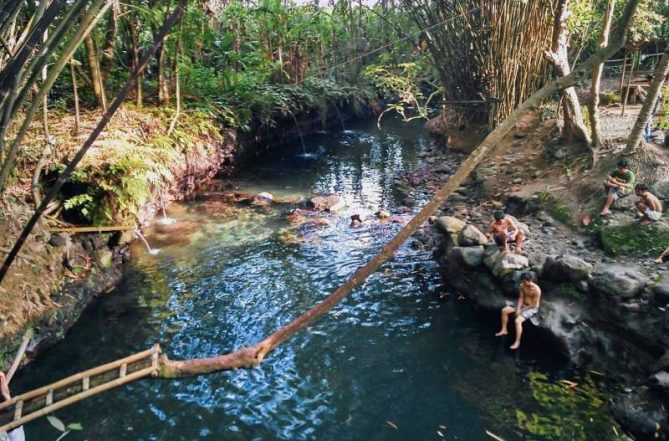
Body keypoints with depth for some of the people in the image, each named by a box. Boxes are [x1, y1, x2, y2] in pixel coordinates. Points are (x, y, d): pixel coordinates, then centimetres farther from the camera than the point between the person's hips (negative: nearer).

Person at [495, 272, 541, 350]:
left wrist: (521, 311, -18)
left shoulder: (536, 290, -26)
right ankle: (504, 330, 12)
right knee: (504, 310, -2)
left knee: (518, 321, -29)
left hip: (532, 309, -8)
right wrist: (518, 309, -13)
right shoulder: (523, 286, -5)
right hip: (523, 305, 8)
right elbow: (521, 298, 2)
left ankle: (517, 342, -17)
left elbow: (534, 305, -22)